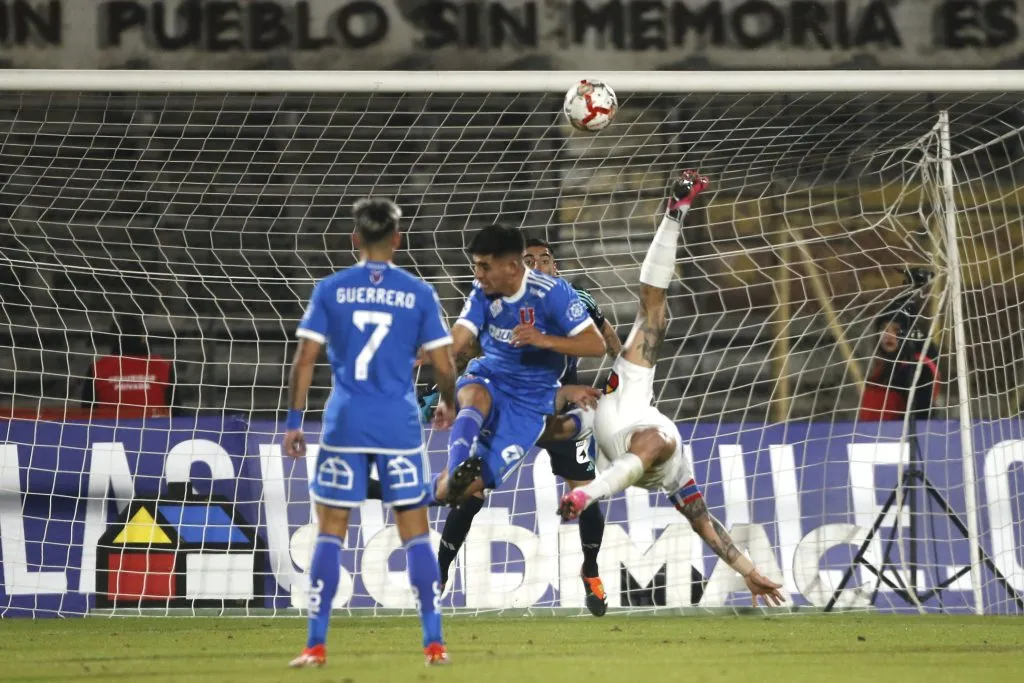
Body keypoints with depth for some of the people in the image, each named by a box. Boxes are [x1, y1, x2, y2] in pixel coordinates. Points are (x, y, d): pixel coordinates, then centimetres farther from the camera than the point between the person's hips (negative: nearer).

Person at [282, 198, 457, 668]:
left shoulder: (330, 290, 1)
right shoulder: (419, 293, 1)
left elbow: (305, 358, -2)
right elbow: (443, 366, 2)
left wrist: (293, 421, 3)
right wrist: (447, 404, 22)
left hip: (345, 424, 0)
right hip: (400, 426, 0)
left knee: (331, 532, 5)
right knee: (415, 533, 7)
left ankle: (316, 646, 1)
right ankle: (434, 644, 4)